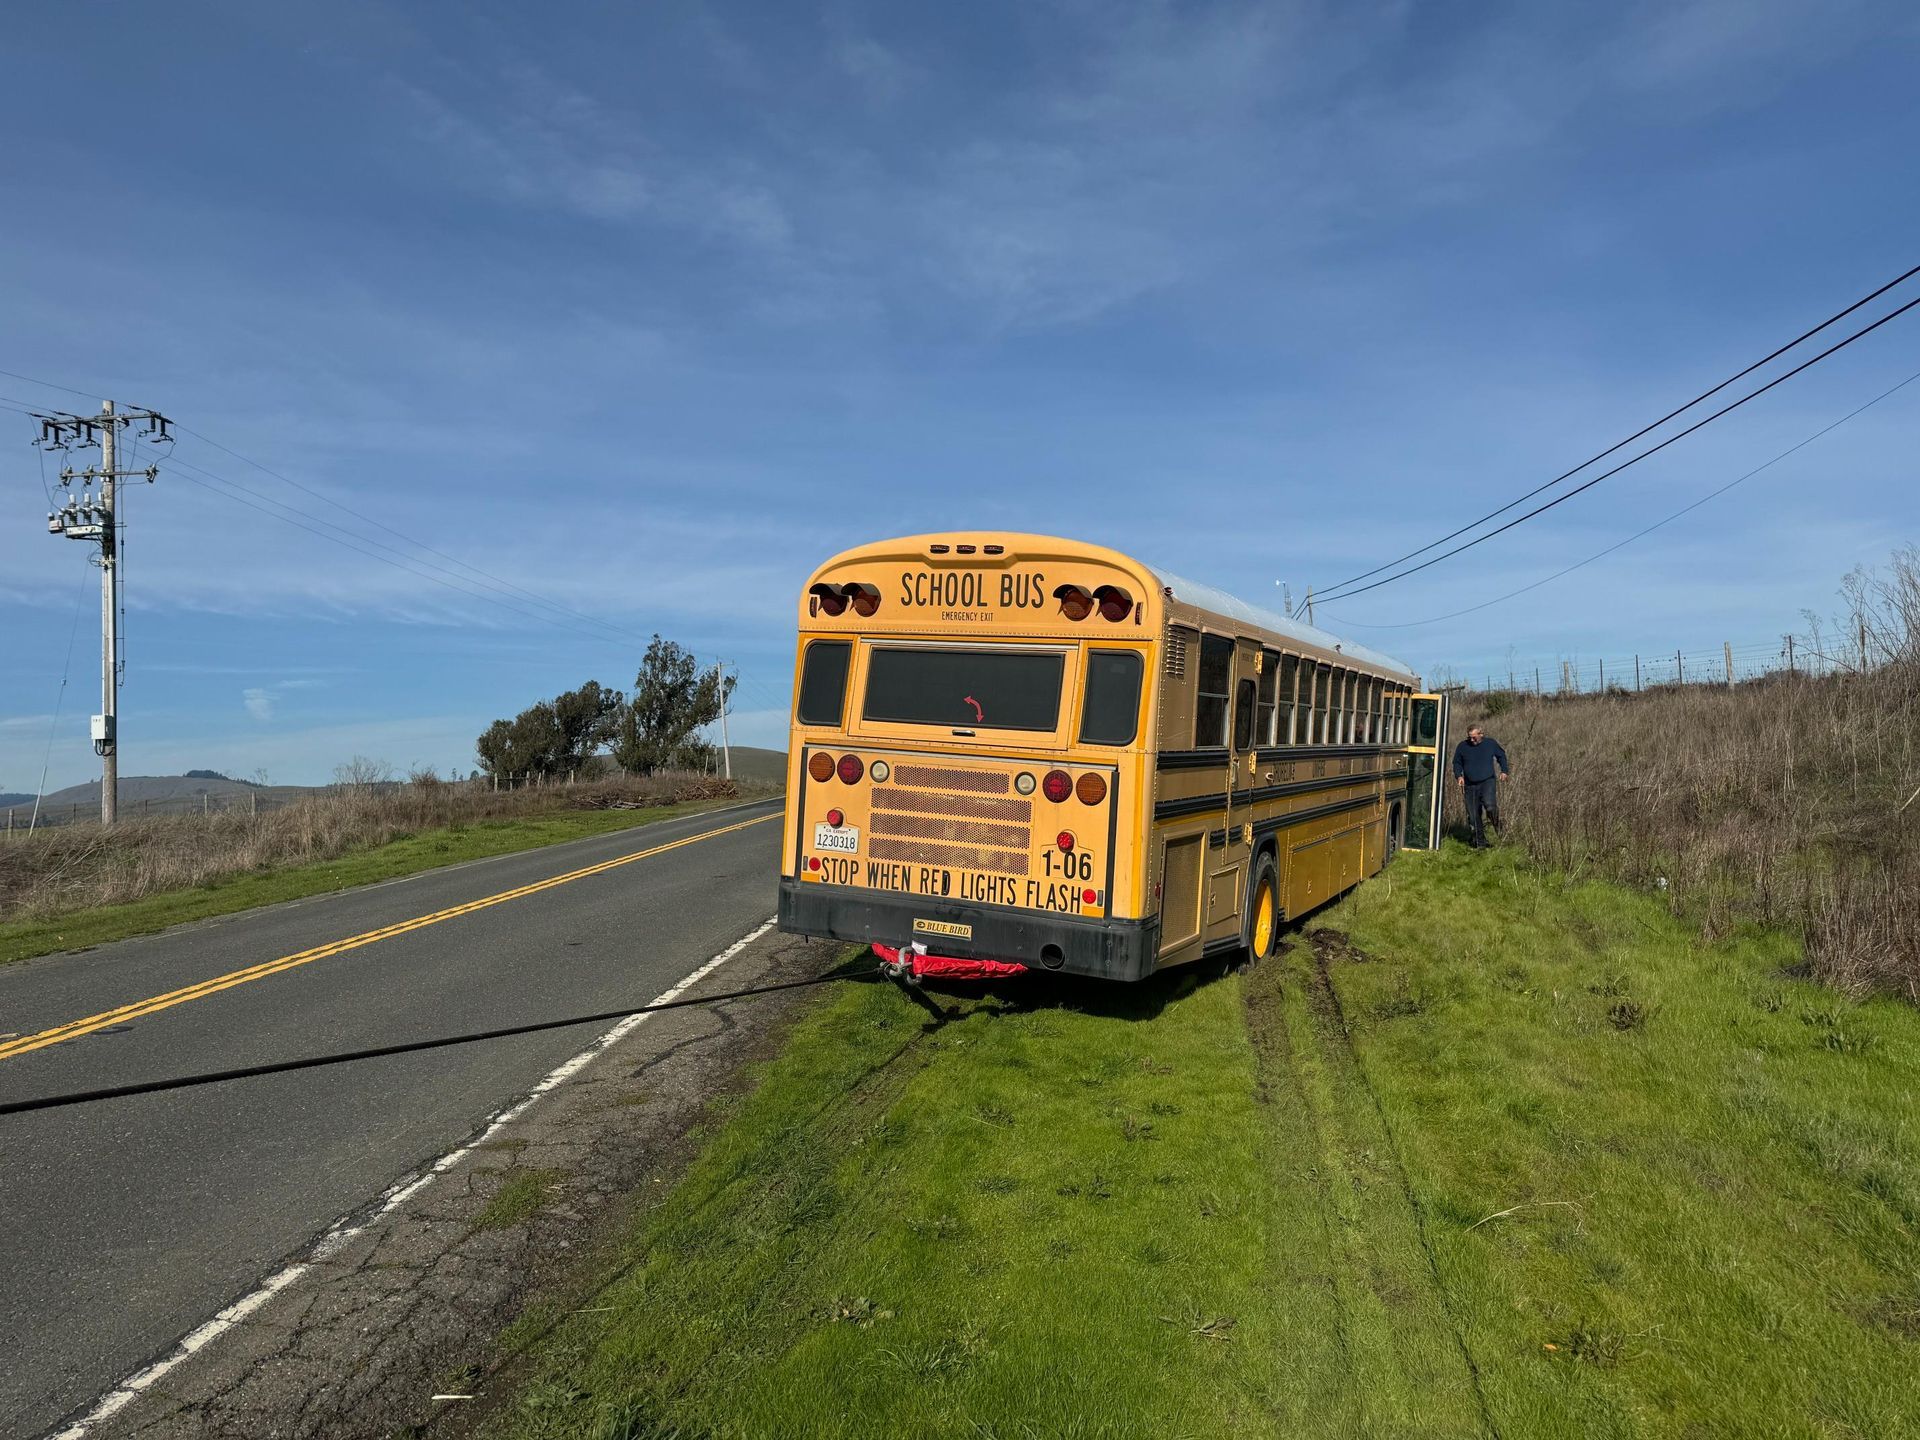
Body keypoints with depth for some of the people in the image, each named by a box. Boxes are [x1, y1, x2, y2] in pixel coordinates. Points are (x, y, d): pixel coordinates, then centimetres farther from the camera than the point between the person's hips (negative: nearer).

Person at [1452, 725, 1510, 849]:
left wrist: (1504, 771, 6)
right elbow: (1457, 763, 14)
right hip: (1470, 786, 2)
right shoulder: (1462, 746, 3)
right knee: (1473, 816, 1)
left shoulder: (1491, 743, 3)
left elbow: (1501, 756, 18)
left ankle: (1498, 828, 3)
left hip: (1487, 782, -2)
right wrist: (1459, 775, -3)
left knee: (1490, 806, -26)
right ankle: (1479, 843, 12)